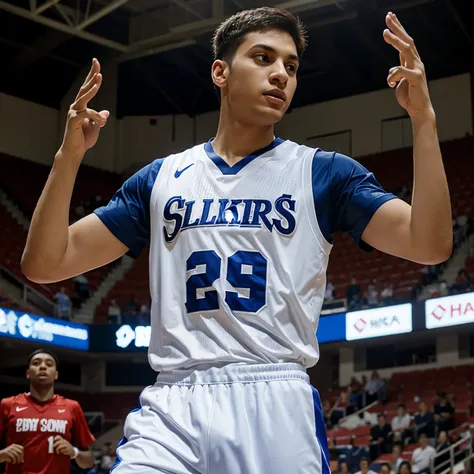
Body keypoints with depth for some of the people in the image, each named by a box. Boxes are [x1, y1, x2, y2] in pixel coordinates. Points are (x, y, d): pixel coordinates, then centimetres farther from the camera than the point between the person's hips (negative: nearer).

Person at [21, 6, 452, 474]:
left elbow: (430, 244, -4)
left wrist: (423, 119, -13)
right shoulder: (161, 179, 14)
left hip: (277, 405, -1)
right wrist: (69, 156, -3)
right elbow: (44, 264, 11)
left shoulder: (323, 172, 8)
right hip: (171, 407, 1)